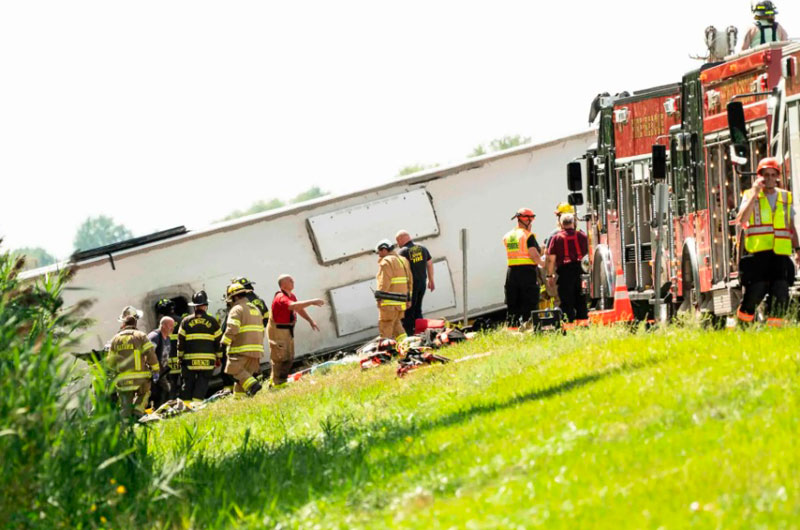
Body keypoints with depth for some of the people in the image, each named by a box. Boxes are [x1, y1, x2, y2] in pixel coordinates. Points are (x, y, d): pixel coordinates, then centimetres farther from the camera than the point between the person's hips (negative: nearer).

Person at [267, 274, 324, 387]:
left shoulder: (292, 296, 9)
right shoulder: (281, 298, -23)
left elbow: (299, 309, 22)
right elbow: (293, 306, -41)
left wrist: (311, 321, 16)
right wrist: (312, 302, -42)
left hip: (288, 330, 10)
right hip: (277, 330, -10)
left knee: (289, 358, 14)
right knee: (280, 358, -6)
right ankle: (277, 383, 0)